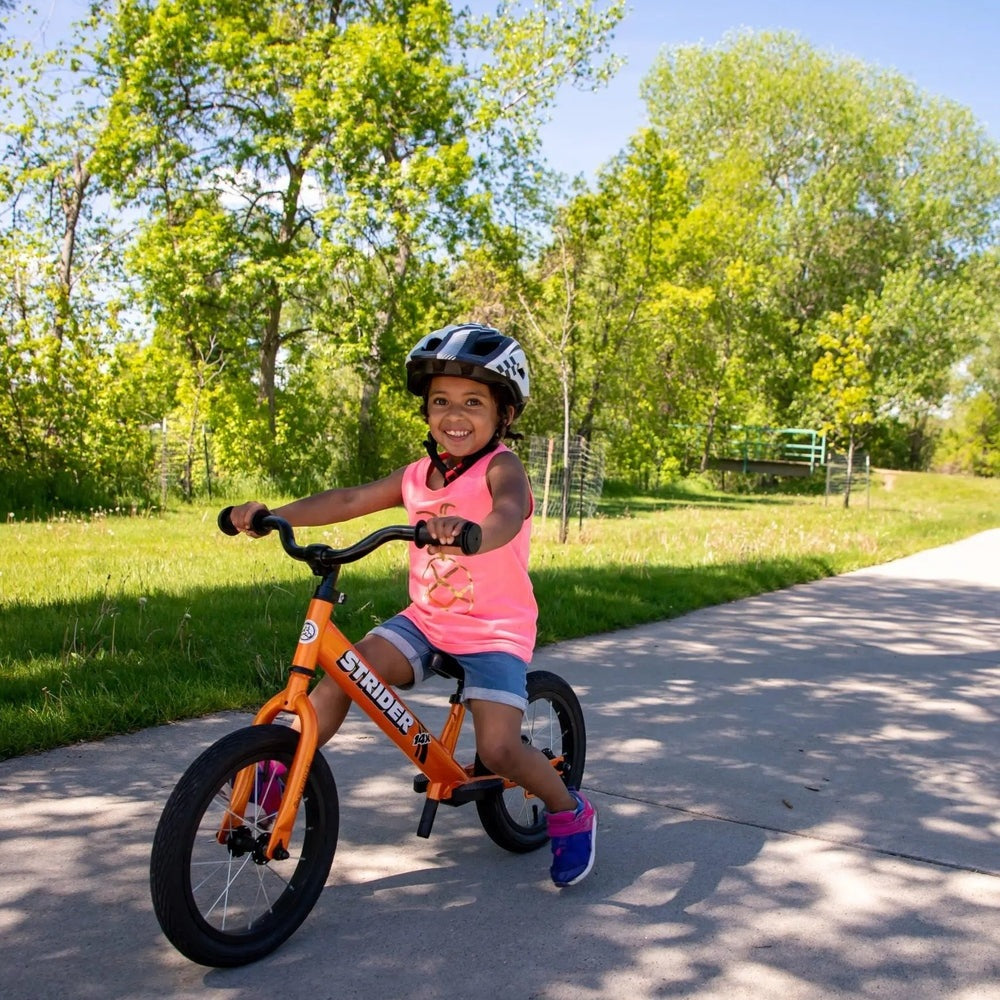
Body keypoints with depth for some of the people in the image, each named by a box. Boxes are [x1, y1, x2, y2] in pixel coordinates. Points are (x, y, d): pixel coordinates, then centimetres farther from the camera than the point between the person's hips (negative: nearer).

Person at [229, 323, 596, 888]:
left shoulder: (501, 468, -15)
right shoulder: (419, 475, 3)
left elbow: (507, 513, -37)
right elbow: (350, 499, 1)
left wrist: (467, 532, -61)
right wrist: (271, 514, -12)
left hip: (494, 630, -5)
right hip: (426, 619, 5)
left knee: (498, 747, -16)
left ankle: (570, 811, 12)